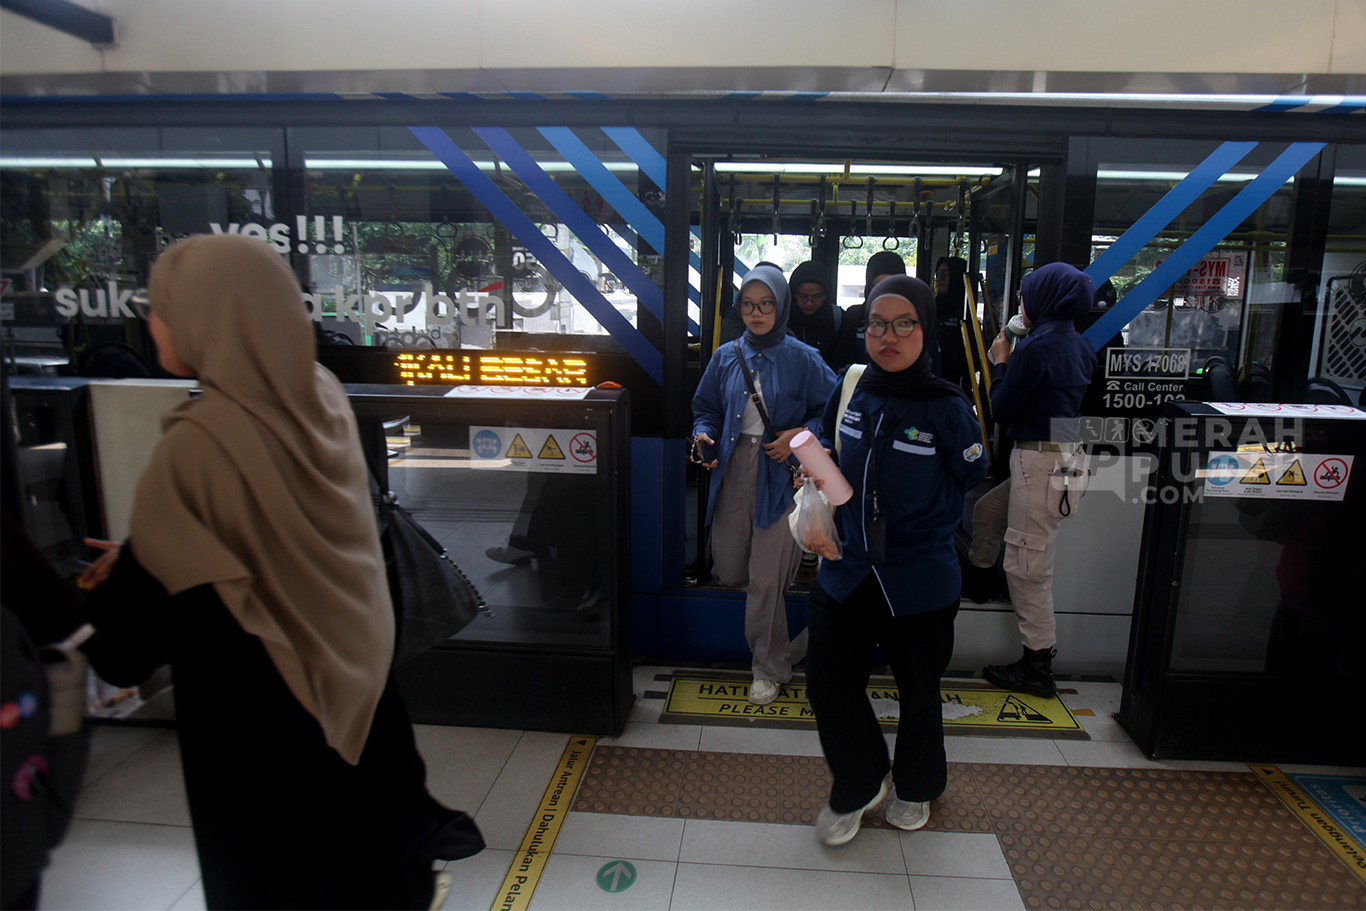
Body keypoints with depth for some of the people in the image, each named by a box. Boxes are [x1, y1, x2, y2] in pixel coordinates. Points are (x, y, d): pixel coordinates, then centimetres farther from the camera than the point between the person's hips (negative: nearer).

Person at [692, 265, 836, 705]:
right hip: (733, 471, 4)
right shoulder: (726, 356, 9)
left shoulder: (803, 359, -1)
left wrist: (800, 435, -13)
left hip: (780, 475, -4)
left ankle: (769, 669, 17)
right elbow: (706, 408, 16)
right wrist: (703, 435, -4)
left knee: (766, 579, -3)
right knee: (730, 571, 8)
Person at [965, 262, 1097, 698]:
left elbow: (1001, 409, -10)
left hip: (1041, 460, -10)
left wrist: (1000, 363, 3)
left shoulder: (1036, 347, -16)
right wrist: (1010, 363, 16)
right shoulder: (1079, 345, 11)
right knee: (987, 511, 27)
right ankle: (976, 580, 48)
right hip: (1067, 454, 10)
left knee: (1028, 563, -3)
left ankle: (1038, 665, 4)